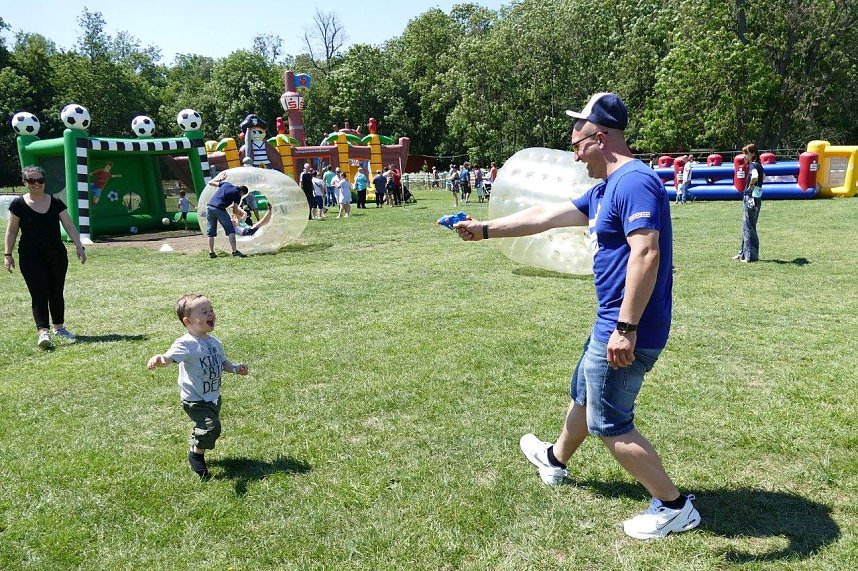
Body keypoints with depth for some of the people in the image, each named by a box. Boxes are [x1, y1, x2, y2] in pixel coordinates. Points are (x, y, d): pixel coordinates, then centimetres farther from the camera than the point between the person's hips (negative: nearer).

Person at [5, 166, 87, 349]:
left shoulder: (56, 203, 4)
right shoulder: (18, 204, -2)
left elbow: (69, 226, 1)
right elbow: (11, 231, 3)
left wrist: (79, 246, -11)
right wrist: (7, 254, -3)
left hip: (57, 256, 3)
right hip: (31, 258, -3)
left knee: (56, 293, 12)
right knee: (39, 294, -9)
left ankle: (59, 327, 28)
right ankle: (43, 332, -14)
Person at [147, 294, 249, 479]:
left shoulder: (214, 342, 3)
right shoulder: (186, 344, -22)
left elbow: (222, 361, 18)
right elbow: (170, 357, -39)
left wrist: (235, 368, -1)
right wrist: (158, 359, -61)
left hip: (214, 397, 8)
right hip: (195, 399, -8)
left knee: (210, 426, 19)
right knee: (211, 426, -19)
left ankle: (196, 446, 47)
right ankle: (196, 454, 5)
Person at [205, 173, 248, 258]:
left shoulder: (226, 184, 18)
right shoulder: (237, 194, 3)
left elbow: (210, 183, 25)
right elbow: (235, 210, 0)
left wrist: (219, 178, 38)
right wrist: (239, 218, 18)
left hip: (209, 207, 6)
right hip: (219, 209, -6)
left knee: (211, 232, 12)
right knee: (230, 230, 0)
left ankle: (211, 253, 12)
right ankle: (235, 251, -9)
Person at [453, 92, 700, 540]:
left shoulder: (634, 181, -19)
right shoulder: (606, 188, 14)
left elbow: (646, 254, -29)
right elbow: (546, 217, 19)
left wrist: (627, 328, -31)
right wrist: (485, 230, 22)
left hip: (626, 331, -10)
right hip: (611, 325, 11)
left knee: (609, 424, 0)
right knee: (583, 394, 27)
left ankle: (674, 508, 14)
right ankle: (555, 460, 51)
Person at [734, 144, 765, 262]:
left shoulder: (753, 165, -15)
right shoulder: (758, 165, 13)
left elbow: (755, 177, -38)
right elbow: (763, 175, 35)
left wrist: (750, 187, -20)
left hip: (751, 198, -10)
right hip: (756, 198, 10)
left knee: (749, 227, -4)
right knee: (746, 227, 17)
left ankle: (751, 256, 0)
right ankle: (743, 253, 26)